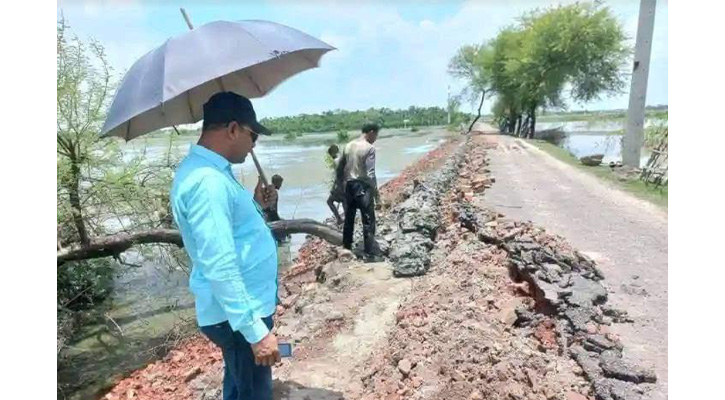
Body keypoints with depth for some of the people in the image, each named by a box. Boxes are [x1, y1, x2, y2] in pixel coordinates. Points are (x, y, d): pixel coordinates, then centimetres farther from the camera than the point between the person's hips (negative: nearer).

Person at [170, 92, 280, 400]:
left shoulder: (207, 170, 9)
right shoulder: (207, 180, -24)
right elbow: (220, 267, -30)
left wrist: (256, 205, 8)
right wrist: (256, 331, -27)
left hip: (241, 308, 10)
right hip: (238, 314, -10)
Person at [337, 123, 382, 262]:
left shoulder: (348, 146, 9)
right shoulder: (369, 148, -12)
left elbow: (339, 169, 13)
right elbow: (370, 174, -18)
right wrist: (376, 193, -12)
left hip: (349, 186, 7)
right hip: (363, 187, -7)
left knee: (349, 219, 17)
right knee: (368, 222, -1)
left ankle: (346, 248, 29)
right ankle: (369, 254, 1)